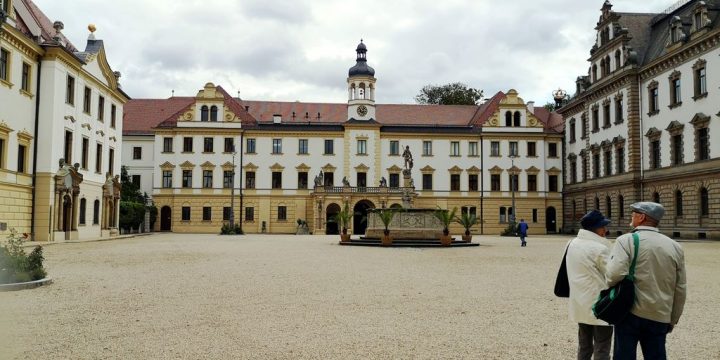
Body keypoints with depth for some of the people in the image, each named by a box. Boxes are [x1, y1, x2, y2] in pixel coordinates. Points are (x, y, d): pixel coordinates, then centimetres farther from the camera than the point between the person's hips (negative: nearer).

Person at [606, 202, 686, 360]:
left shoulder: (626, 240, -9)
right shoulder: (675, 247, 5)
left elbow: (615, 274, -23)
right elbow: (680, 289, 9)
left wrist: (609, 283, -1)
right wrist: (672, 320, 18)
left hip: (630, 313, -4)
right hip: (659, 317, 4)